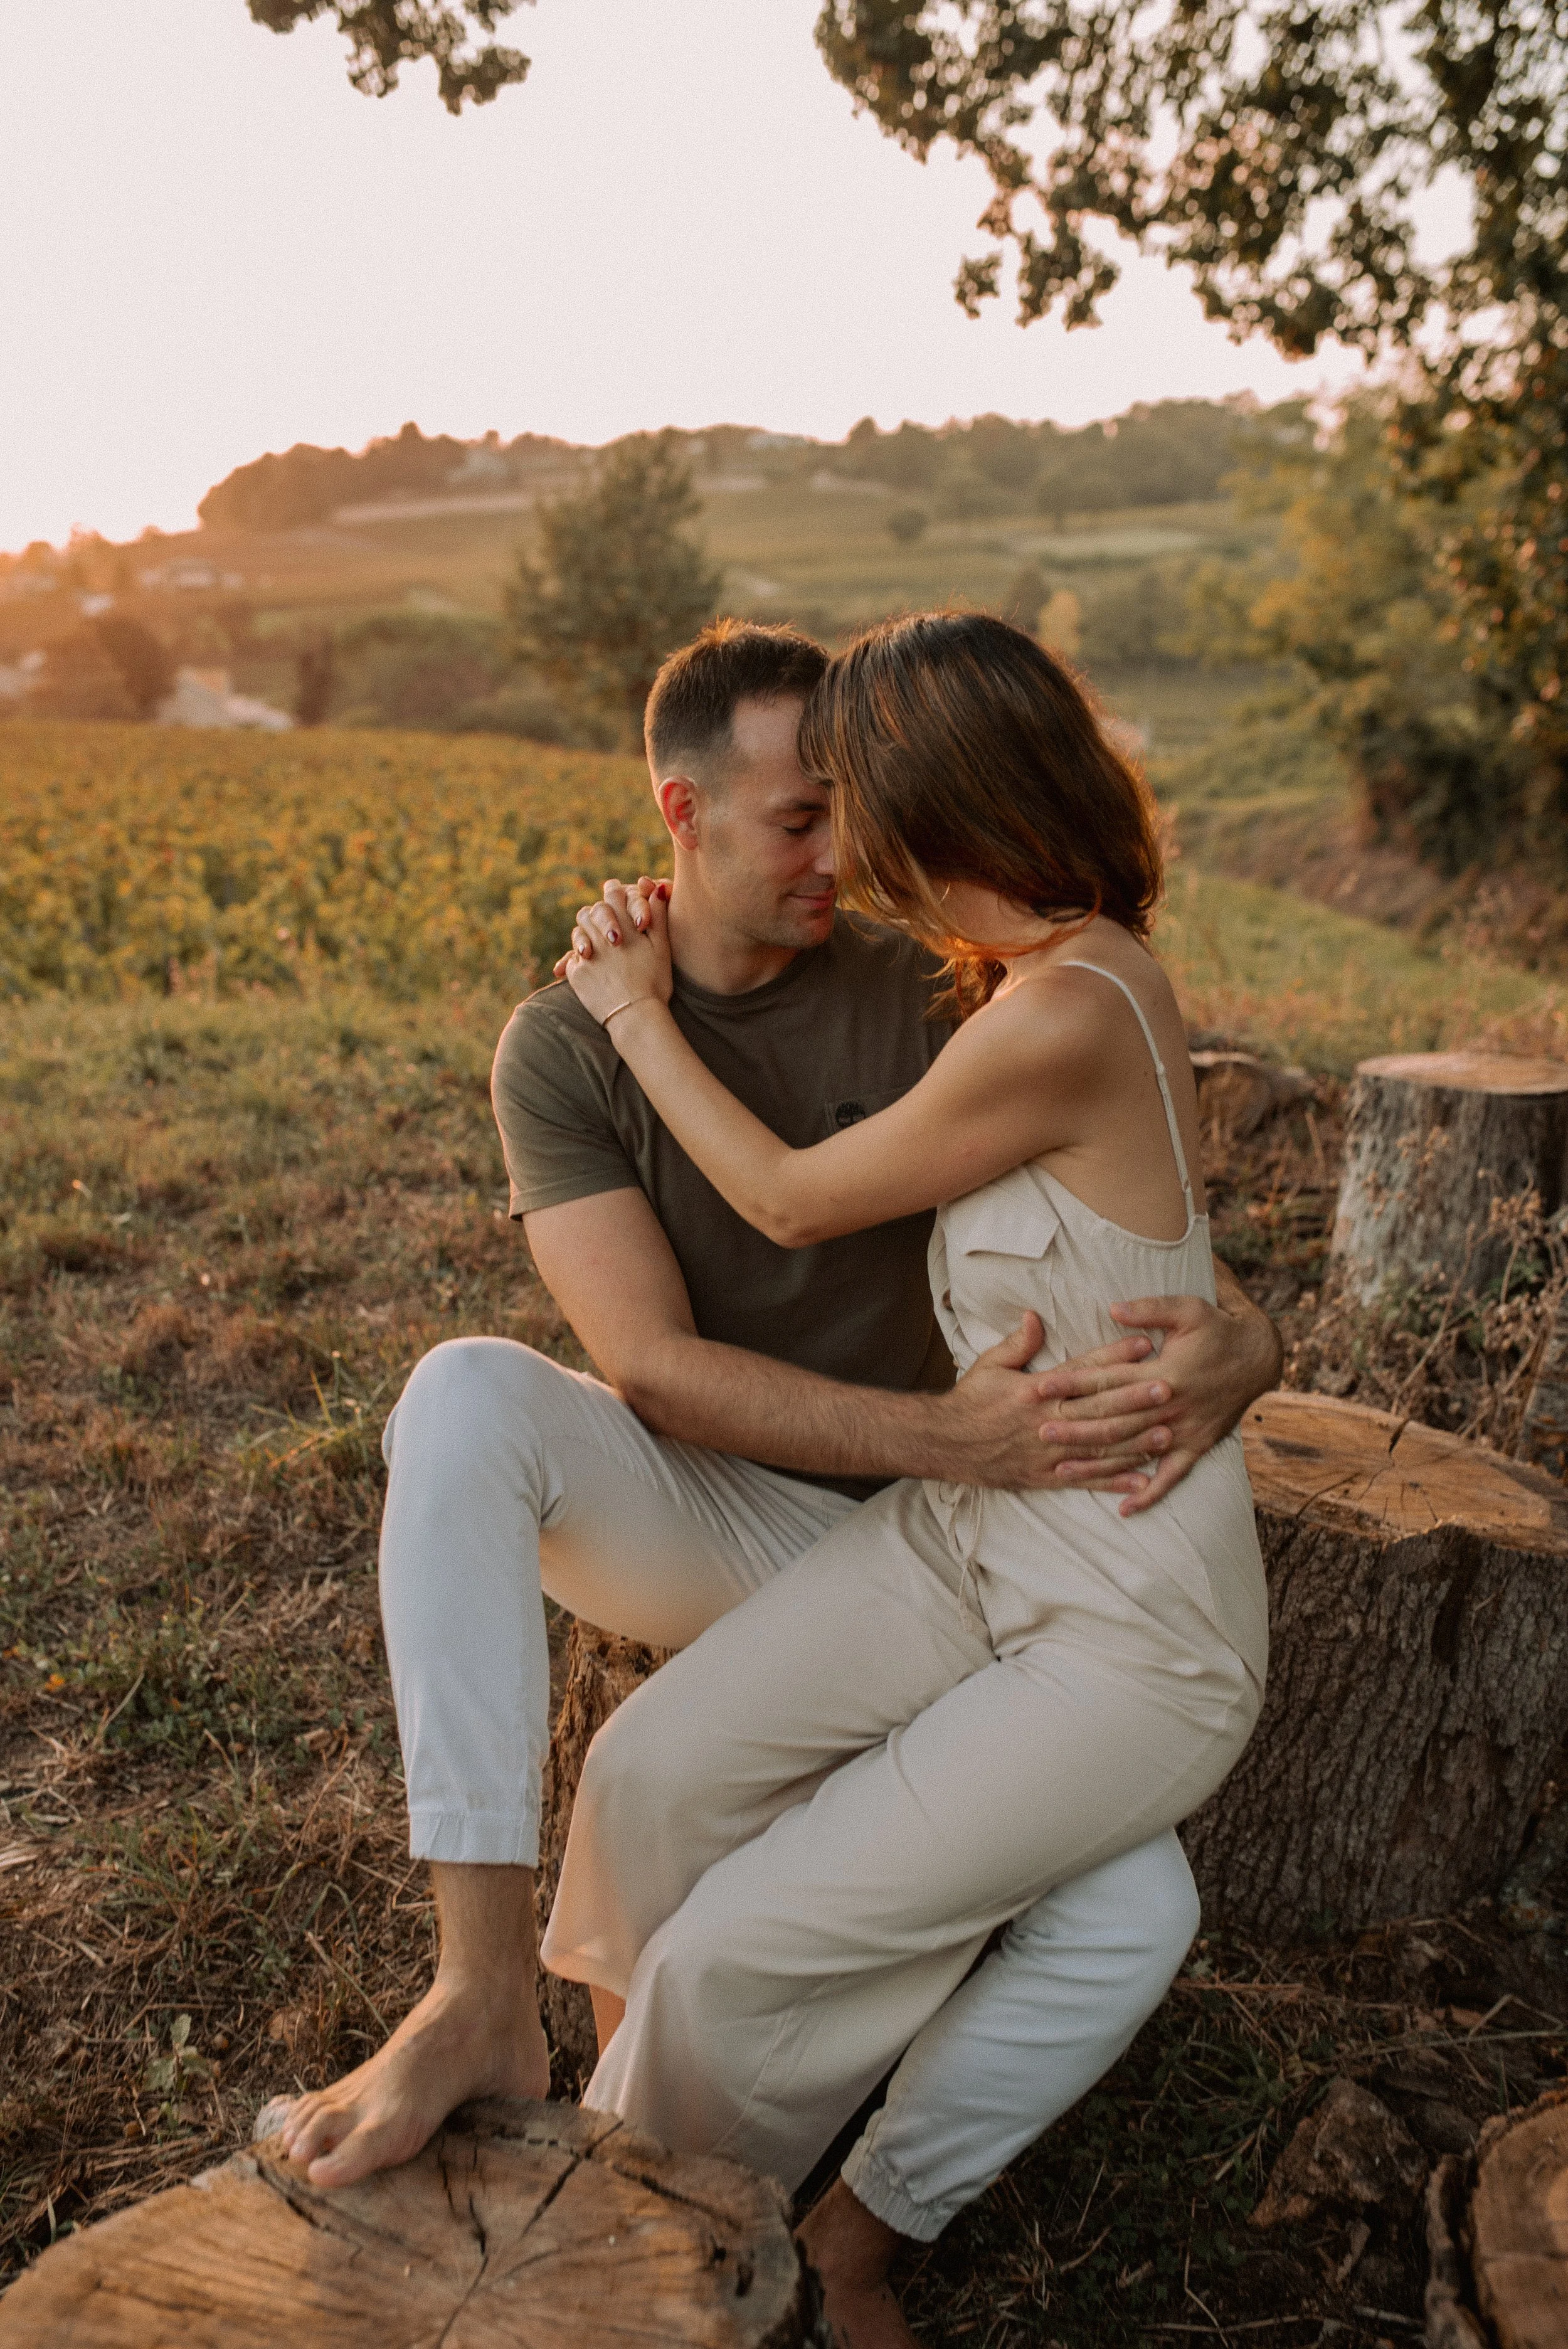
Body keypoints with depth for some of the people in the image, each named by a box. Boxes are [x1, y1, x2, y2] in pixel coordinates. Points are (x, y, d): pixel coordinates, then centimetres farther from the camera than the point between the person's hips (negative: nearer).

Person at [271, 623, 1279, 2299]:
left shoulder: (926, 1004, -6)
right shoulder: (564, 1048, -8)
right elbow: (651, 1369, -18)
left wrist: (1239, 1346, -30)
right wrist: (945, 1437, -31)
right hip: (675, 1523, -1)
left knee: (1134, 1919, -19)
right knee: (467, 1393, -33)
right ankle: (484, 1997, -25)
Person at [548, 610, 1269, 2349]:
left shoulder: (1061, 1019, -27)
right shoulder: (1071, 967, 2)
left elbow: (797, 1204, -12)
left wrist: (636, 1014, 2)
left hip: (1132, 1635, -7)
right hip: (965, 1537, 8)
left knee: (740, 1952, -7)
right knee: (654, 1770, -8)